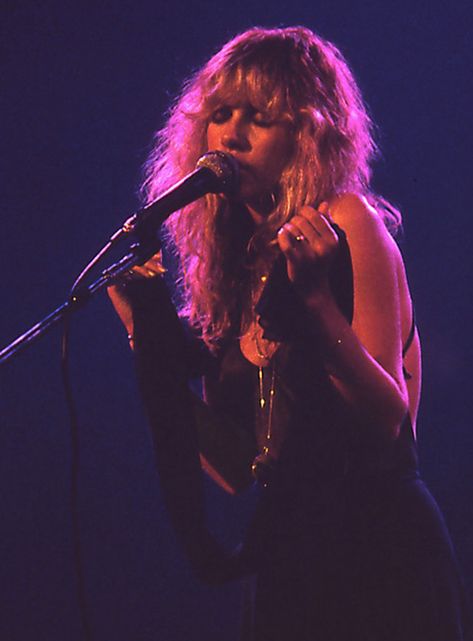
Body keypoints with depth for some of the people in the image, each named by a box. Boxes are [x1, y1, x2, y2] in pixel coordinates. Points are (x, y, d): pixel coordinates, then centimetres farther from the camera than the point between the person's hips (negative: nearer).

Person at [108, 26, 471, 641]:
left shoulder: (349, 222, -6)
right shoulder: (231, 264, 11)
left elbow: (386, 422, -13)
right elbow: (238, 469, 7)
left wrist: (317, 299, -24)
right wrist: (150, 336, 4)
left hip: (382, 564, -6)